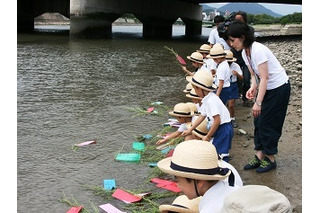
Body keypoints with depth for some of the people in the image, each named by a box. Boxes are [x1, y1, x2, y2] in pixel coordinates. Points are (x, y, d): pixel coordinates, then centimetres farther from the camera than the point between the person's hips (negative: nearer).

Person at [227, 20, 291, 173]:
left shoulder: (257, 50, -27)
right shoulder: (245, 53, 1)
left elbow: (265, 77, -28)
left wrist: (258, 103, -29)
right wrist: (253, 88, -13)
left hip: (279, 88, -9)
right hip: (266, 88, 9)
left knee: (267, 124, -4)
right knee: (258, 122, 8)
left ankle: (270, 159, 10)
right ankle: (259, 156, 15)